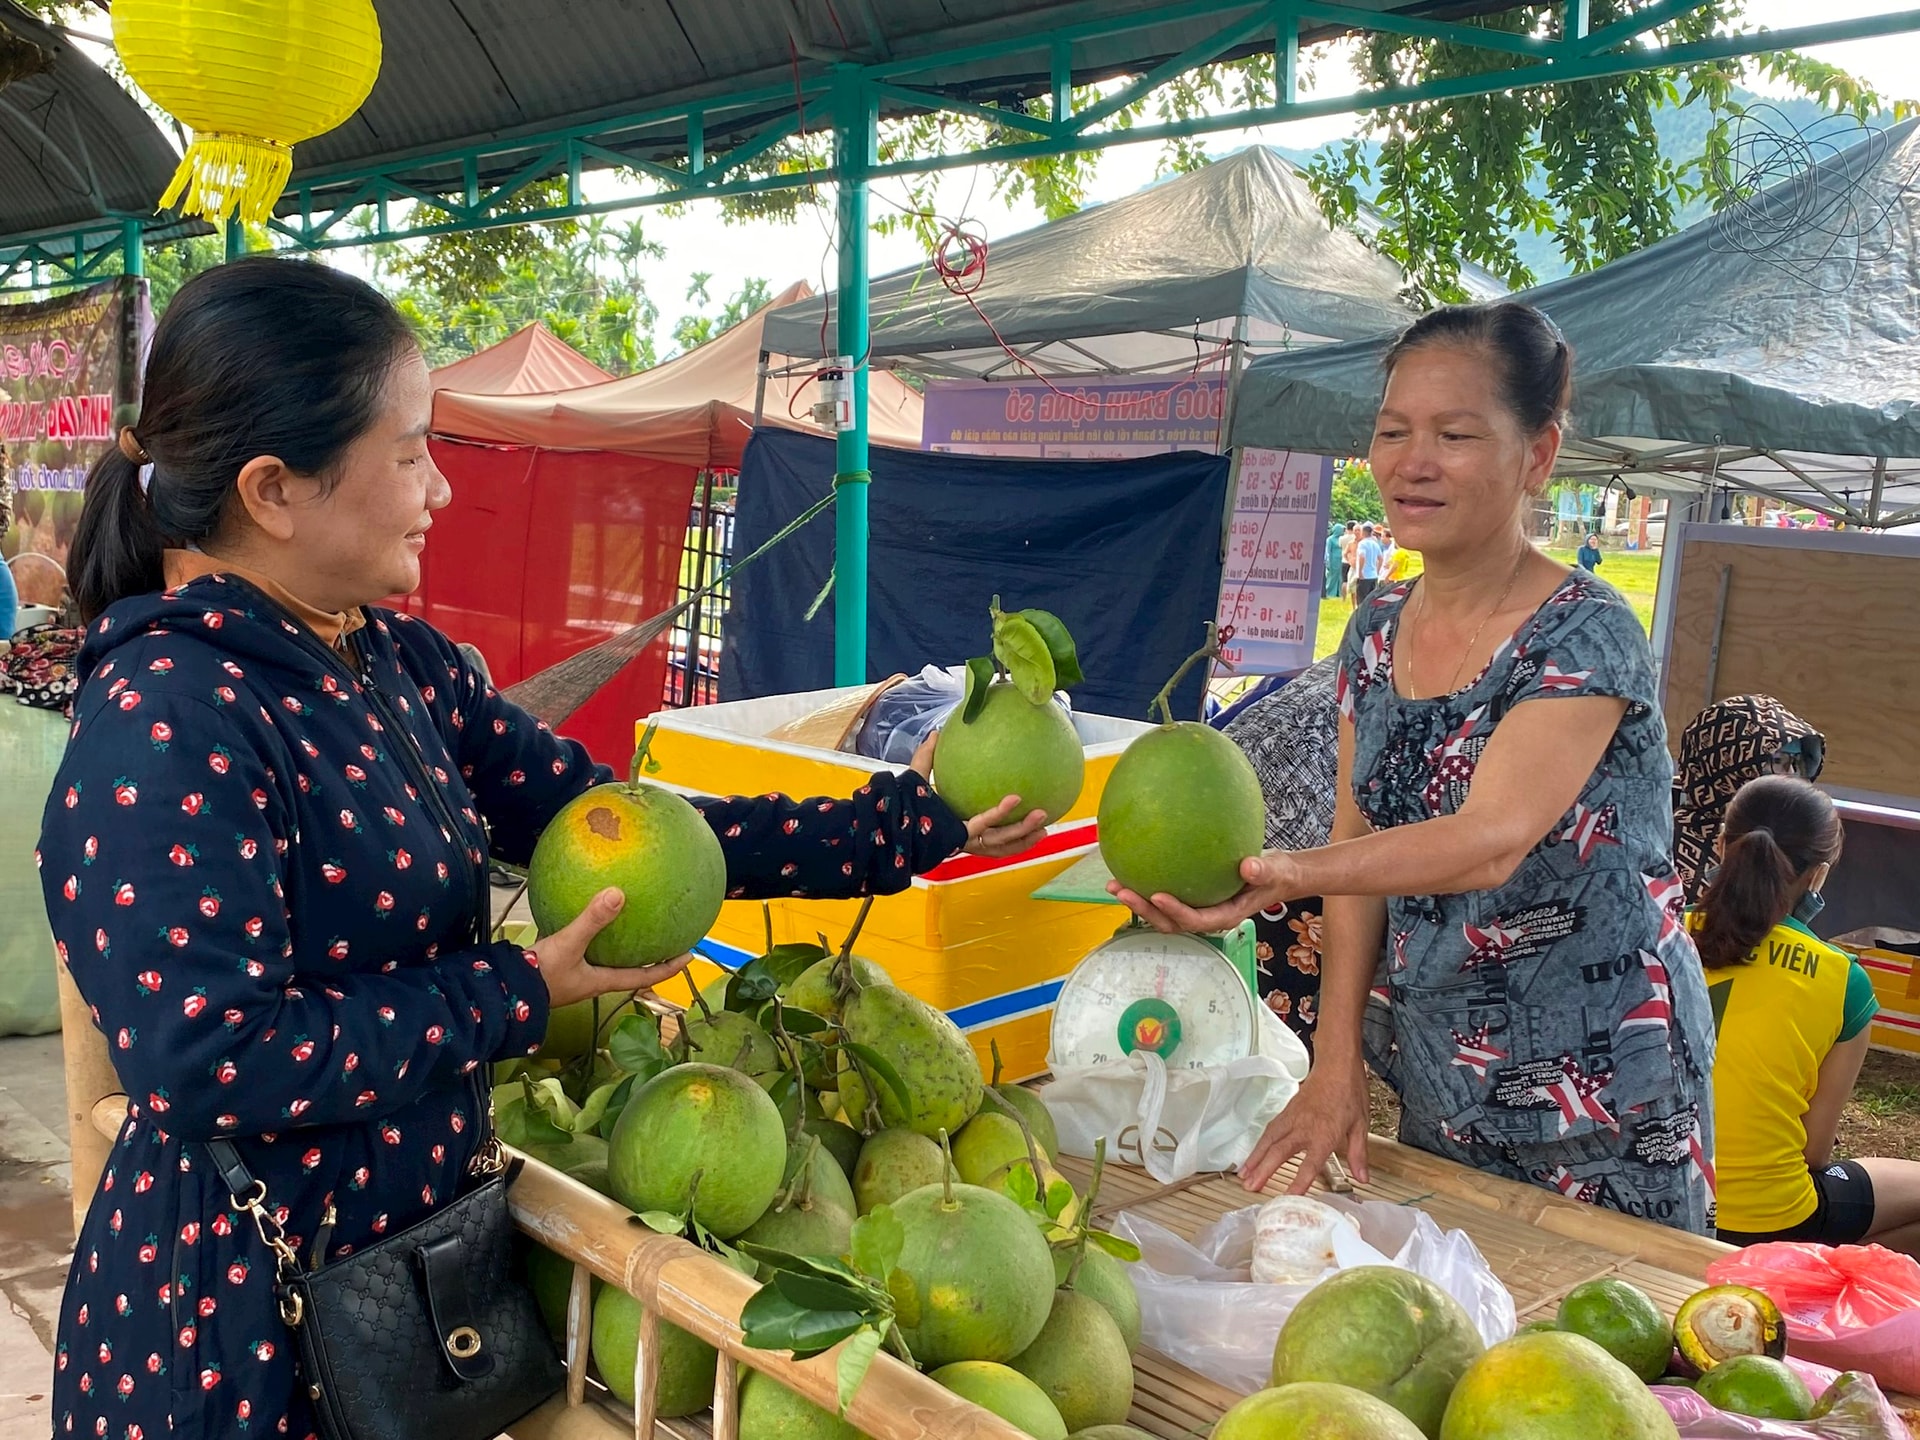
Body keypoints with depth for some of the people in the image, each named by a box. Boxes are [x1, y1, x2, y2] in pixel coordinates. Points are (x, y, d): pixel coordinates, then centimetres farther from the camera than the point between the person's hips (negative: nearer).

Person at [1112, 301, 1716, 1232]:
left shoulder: (1586, 637, -18)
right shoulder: (1375, 633, 0)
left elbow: (1492, 840, -32)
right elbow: (1364, 844, 0)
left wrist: (1287, 875, -49)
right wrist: (1335, 1068, -7)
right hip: (1434, 1092, 6)